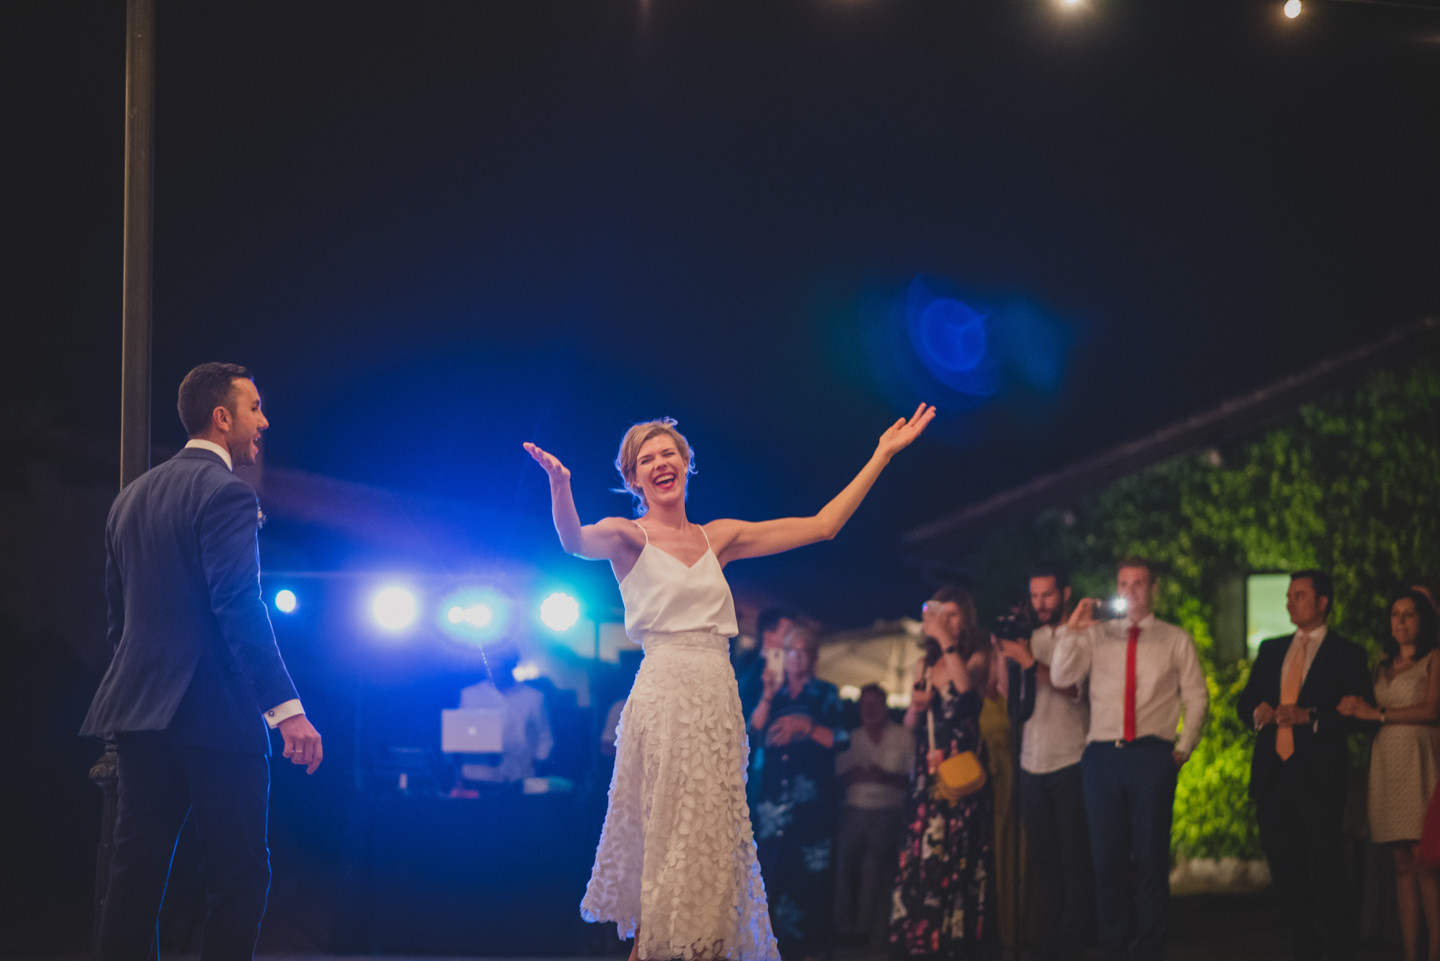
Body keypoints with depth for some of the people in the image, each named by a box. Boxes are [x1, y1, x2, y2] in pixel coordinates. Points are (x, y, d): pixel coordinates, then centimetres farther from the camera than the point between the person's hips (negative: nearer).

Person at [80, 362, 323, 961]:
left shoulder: (131, 499, 16)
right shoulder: (225, 494, -10)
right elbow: (240, 609, -19)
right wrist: (287, 708, -22)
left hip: (141, 712, 8)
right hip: (215, 711, -8)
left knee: (136, 870, 7)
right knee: (238, 876, -3)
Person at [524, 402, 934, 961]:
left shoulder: (718, 538, 16)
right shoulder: (629, 537, 3)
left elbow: (821, 526, 17)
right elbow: (575, 541, -19)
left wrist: (882, 455, 16)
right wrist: (560, 485, -40)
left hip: (719, 702, 5)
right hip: (664, 698, -5)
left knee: (714, 840, 4)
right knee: (667, 838, -8)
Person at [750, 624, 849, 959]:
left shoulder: (826, 694, 9)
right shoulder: (774, 693, 17)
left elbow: (841, 739, -1)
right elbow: (754, 732, 3)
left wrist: (807, 727, -13)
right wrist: (768, 696, -5)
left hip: (812, 797, -3)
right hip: (774, 794, 3)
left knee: (811, 869, -8)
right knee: (772, 866, -3)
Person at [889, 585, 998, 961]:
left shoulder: (976, 657, 0)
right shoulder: (924, 664, 14)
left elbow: (966, 688, -22)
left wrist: (948, 642, -18)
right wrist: (914, 707, -3)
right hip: (927, 771, 5)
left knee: (958, 856, -5)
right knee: (920, 856, 1)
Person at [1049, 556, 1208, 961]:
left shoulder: (1176, 640, 10)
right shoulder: (1096, 635, 12)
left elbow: (1196, 697, 9)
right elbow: (1061, 677, 0)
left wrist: (1183, 747, 2)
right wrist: (1072, 632, -11)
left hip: (1152, 756, -1)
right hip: (1102, 756, 1)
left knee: (1151, 855, 0)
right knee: (1106, 856, 2)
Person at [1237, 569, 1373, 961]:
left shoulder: (1347, 654, 2)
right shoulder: (1271, 650, 18)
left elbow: (1359, 715, -6)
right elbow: (1244, 703, 18)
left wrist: (1309, 716, -18)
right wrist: (1257, 712, -5)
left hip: (1319, 778, -5)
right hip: (1273, 777, 5)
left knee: (1327, 877, -7)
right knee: (1287, 877, 8)